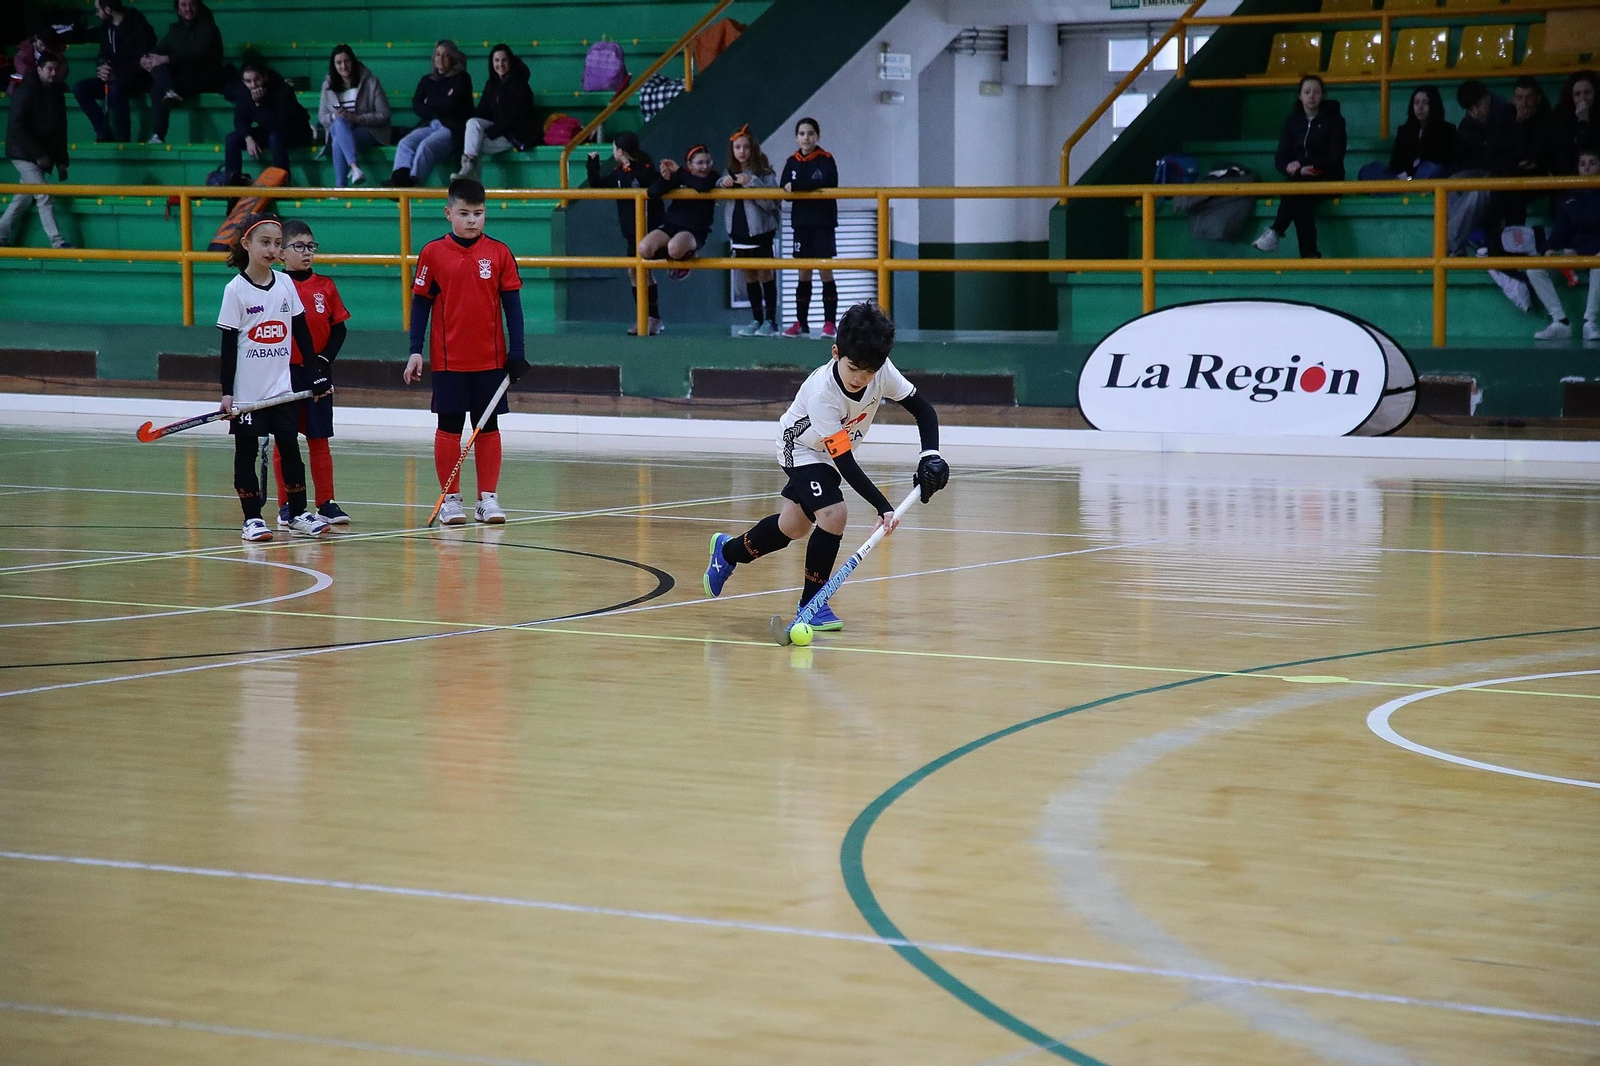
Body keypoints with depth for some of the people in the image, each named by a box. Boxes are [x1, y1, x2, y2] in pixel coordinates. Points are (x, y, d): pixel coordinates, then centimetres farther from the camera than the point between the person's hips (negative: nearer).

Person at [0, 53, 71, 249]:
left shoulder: (56, 94, 10)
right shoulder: (26, 92, -13)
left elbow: (60, 130, 16)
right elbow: (16, 127, -19)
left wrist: (61, 161, 10)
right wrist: (38, 154, -21)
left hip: (42, 156, 8)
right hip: (24, 154, -8)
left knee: (24, 198, 11)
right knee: (43, 196, -14)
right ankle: (57, 242, -17)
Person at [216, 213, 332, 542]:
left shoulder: (285, 284, 4)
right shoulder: (236, 290, -7)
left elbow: (301, 331, 11)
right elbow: (228, 344, -7)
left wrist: (318, 370, 7)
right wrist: (227, 392, -10)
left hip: (282, 387, 3)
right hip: (247, 389, -3)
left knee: (290, 447, 4)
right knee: (246, 453, 2)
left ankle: (298, 514, 12)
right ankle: (252, 518, 8)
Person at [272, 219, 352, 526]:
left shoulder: (325, 286, 5)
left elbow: (339, 329, 5)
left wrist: (325, 360, -8)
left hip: (318, 374, 3)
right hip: (285, 373, -2)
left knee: (319, 439, 7)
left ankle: (326, 503, 11)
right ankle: (286, 506, 9)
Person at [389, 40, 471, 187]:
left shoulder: (461, 78, 10)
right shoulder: (427, 80, 24)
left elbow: (451, 104, -5)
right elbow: (416, 106, 9)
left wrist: (429, 103, 9)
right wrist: (438, 110, -6)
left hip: (452, 127, -5)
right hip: (429, 125, 5)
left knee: (425, 146, -35)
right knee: (405, 143, -27)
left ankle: (413, 181, -54)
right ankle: (398, 180, -49)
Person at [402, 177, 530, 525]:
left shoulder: (499, 253, 0)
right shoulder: (432, 253, -2)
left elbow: (511, 303, 3)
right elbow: (420, 303, 2)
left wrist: (517, 351, -2)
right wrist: (415, 351, -3)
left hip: (491, 359, 1)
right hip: (448, 360, -1)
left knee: (488, 427, 6)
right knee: (449, 427, 3)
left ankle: (488, 497, 12)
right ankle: (450, 499, 11)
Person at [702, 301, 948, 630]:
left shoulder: (882, 371, -27)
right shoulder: (821, 393, -40)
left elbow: (923, 409, -13)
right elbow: (844, 463, -37)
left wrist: (930, 455, -29)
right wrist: (883, 507, -42)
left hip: (832, 452, 6)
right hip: (802, 449, -6)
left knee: (792, 527, 17)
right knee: (833, 515, -25)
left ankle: (728, 551, 43)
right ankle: (812, 602, -7)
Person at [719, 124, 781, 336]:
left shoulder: (764, 172, -8)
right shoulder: (731, 173, 9)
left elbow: (770, 202, -16)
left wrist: (751, 183, -26)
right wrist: (722, 184, -8)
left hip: (760, 230, -6)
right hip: (739, 230, 6)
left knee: (765, 274, -1)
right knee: (749, 276, 10)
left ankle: (770, 321, 2)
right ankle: (757, 320, 16)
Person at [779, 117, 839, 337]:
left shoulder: (826, 160, -3)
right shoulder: (792, 162, 8)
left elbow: (829, 184, -19)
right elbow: (785, 190, -2)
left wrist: (797, 186, -20)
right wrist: (811, 187, -19)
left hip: (823, 222, -4)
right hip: (801, 223, 4)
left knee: (825, 272, -5)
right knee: (803, 274, 6)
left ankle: (829, 323, -3)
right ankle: (801, 323, 10)